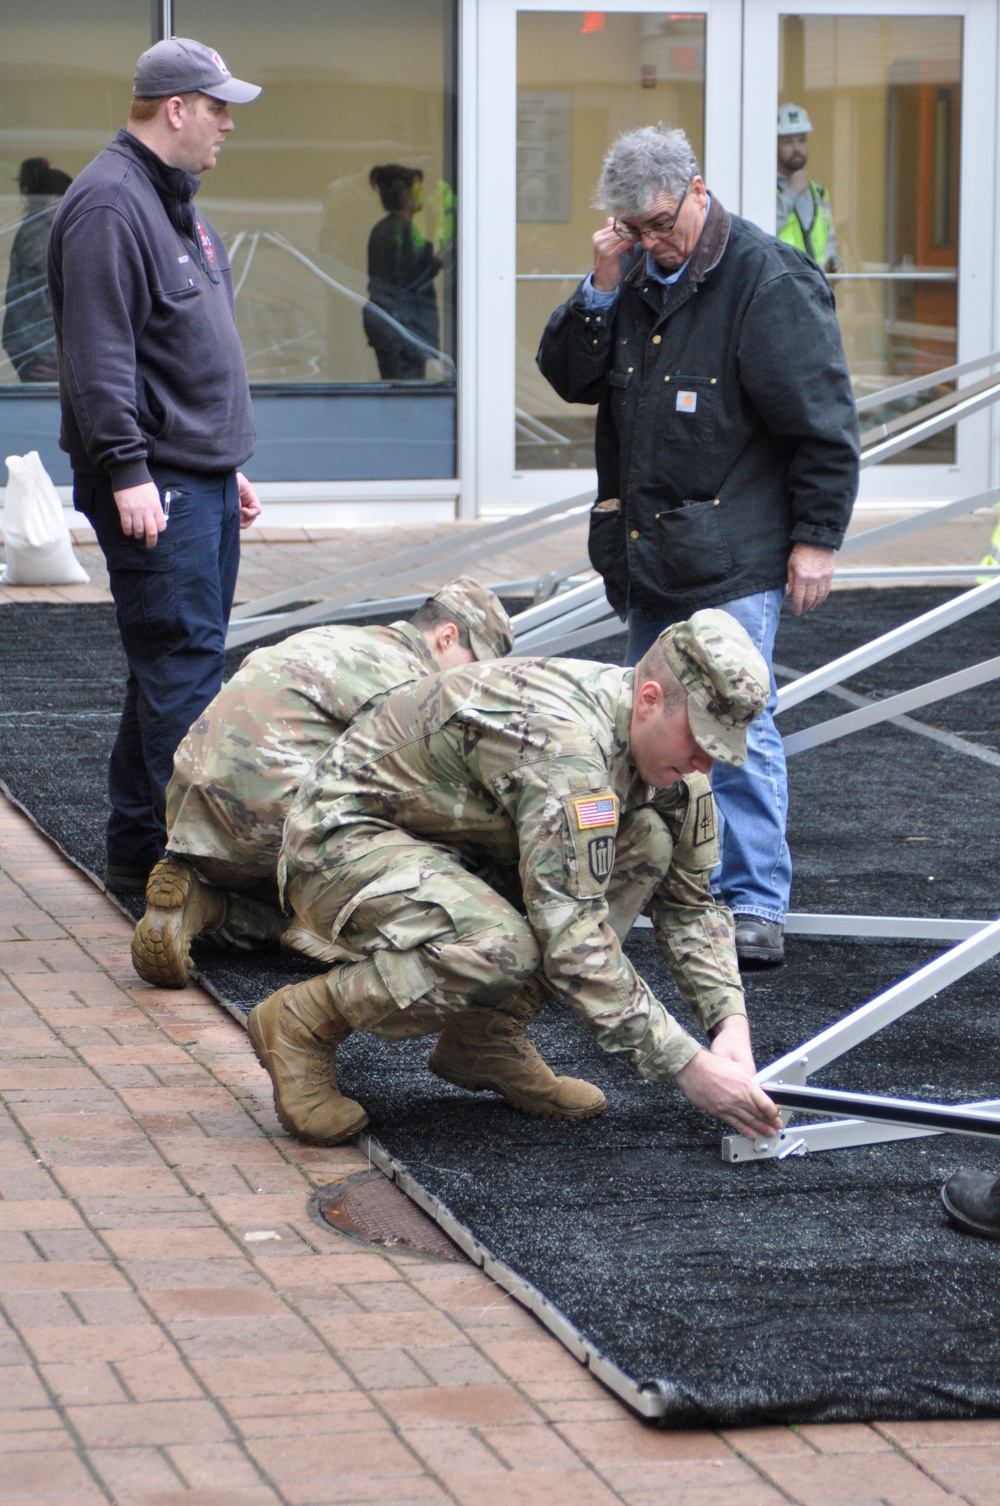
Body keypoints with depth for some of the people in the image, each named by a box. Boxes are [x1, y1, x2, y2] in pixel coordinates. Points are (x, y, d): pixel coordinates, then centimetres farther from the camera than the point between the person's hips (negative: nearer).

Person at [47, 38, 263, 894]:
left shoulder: (174, 203, 19)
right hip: (154, 488, -10)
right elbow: (98, 355, -20)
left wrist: (229, 467, 26)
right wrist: (127, 471, -24)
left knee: (179, 663, 12)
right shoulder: (111, 206, -14)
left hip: (203, 478, 10)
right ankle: (179, 854, -8)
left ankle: (137, 849, 18)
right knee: (182, 667, -11)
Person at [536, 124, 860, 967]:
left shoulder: (770, 283, -11)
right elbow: (570, 379, 10)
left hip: (733, 561, -7)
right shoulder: (637, 280, 10)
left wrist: (816, 539, -12)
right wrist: (600, 292, -5)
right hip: (647, 553, 8)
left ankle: (756, 903, -6)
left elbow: (822, 425, -11)